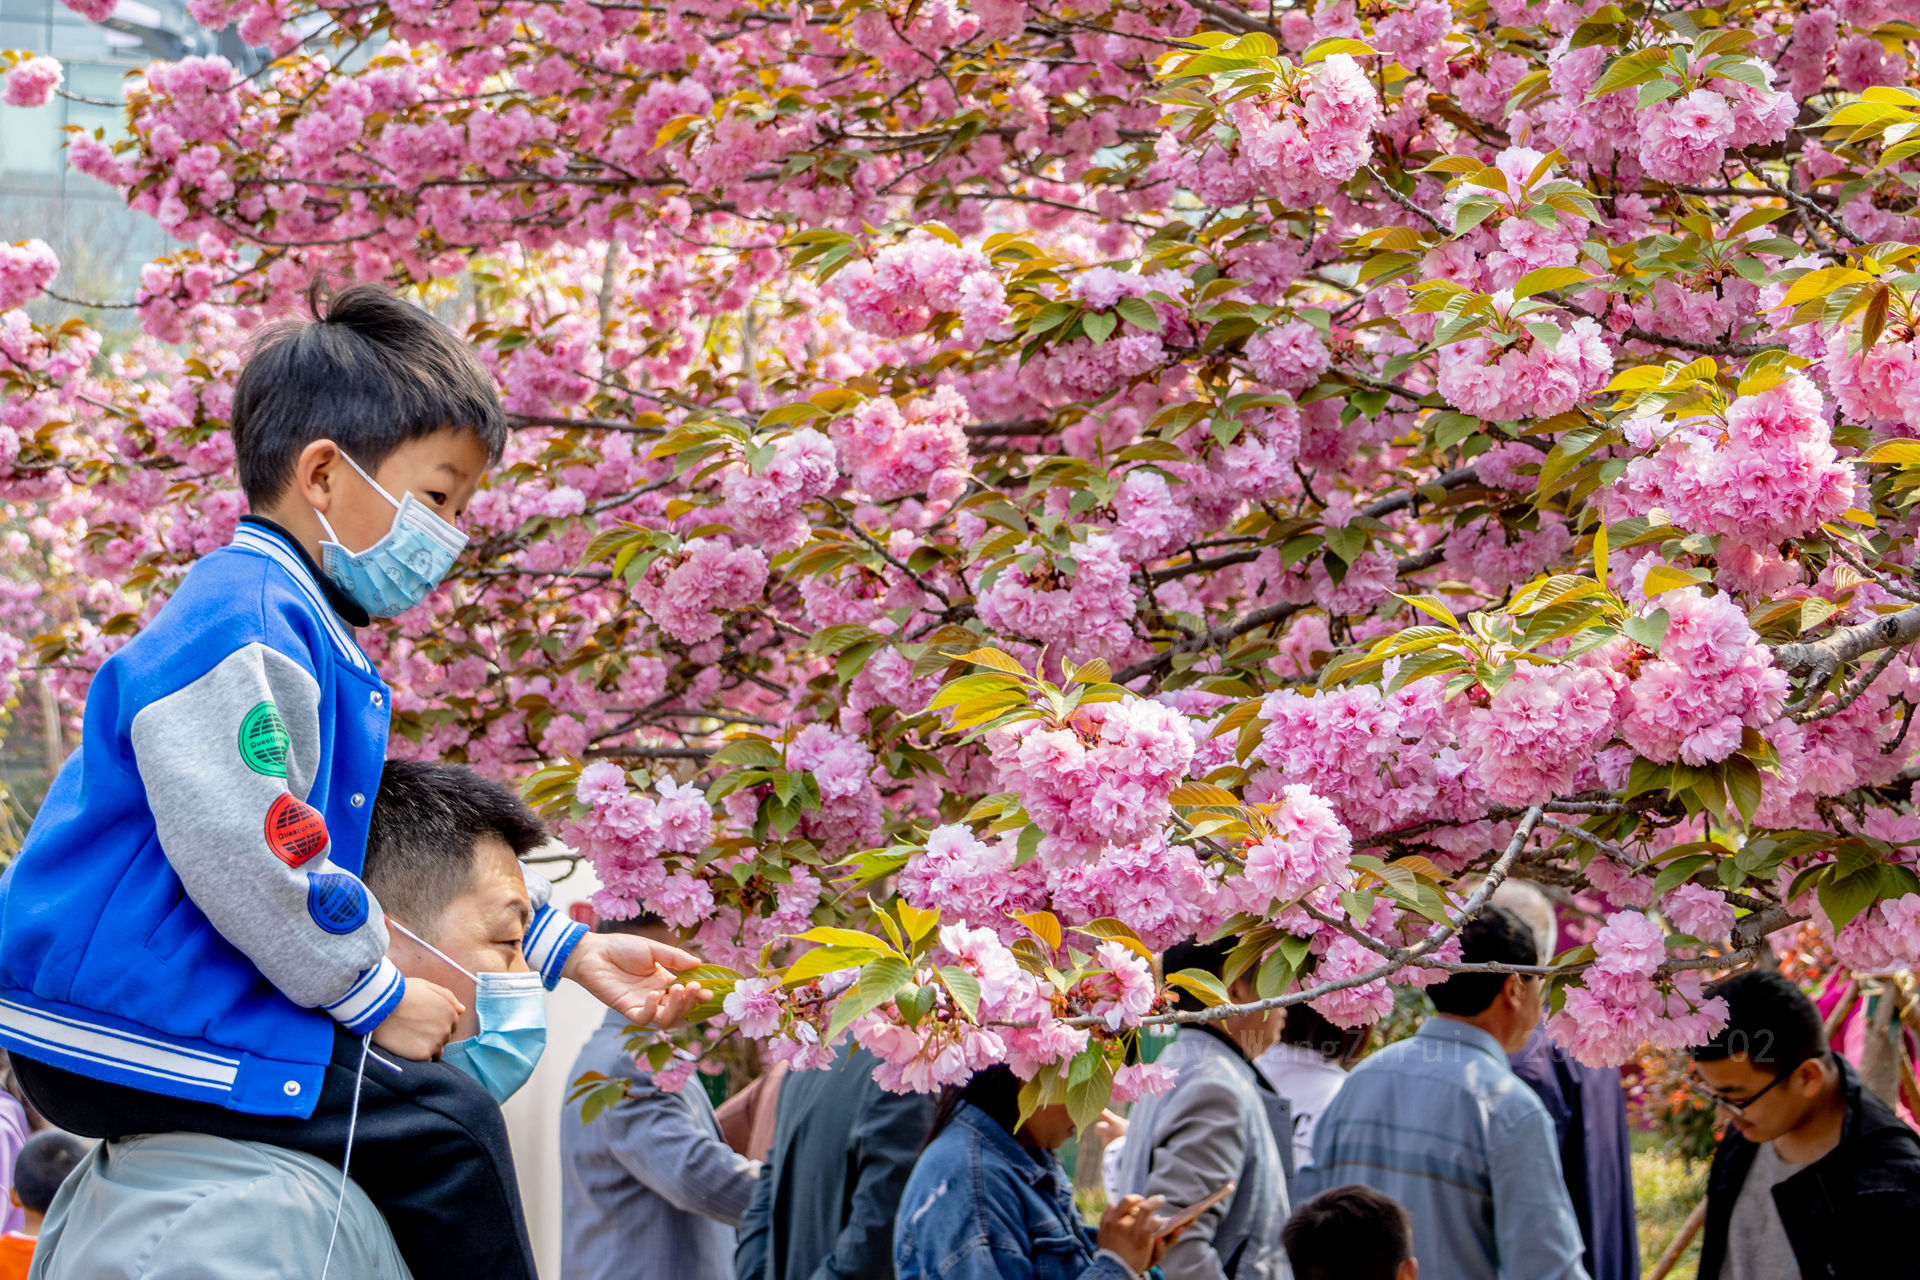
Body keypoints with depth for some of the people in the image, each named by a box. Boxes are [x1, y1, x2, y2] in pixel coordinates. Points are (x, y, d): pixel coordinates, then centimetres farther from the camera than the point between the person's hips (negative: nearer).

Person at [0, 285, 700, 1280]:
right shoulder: (244, 628, -17)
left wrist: (571, 953, 23)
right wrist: (375, 997, -14)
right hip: (139, 1035, -11)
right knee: (442, 1134, -12)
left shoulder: (315, 637, 19)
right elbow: (244, 853, -26)